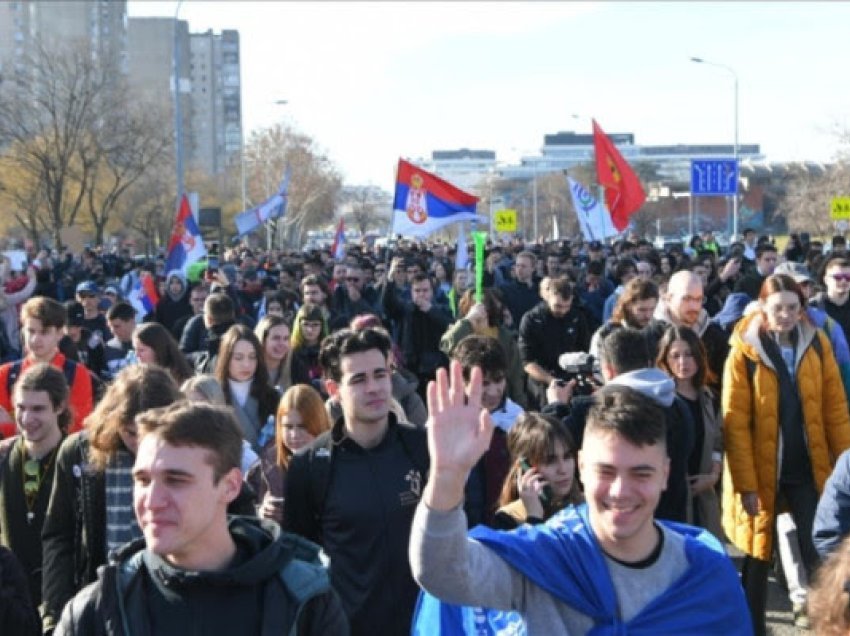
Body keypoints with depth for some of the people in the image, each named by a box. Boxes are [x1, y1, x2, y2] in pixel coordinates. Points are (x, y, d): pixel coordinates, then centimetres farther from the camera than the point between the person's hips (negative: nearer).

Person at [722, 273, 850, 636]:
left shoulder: (817, 344, 1)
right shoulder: (745, 350, -9)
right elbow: (735, 422, -10)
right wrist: (746, 482, -14)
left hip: (809, 470, 2)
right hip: (763, 473, -2)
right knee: (758, 555, 11)